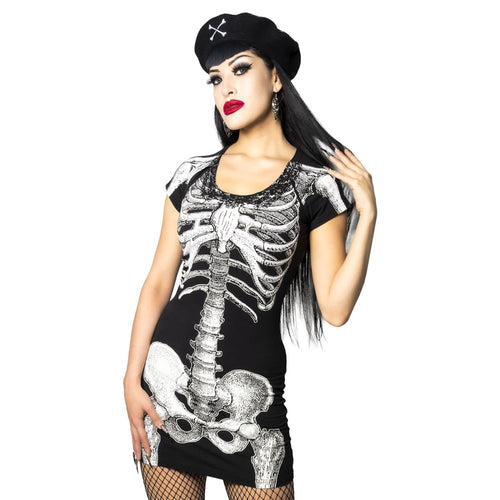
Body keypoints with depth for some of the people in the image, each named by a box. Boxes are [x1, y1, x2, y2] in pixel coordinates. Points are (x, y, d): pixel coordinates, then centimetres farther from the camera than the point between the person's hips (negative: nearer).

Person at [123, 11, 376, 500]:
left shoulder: (316, 184, -2)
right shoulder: (193, 174, 7)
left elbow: (335, 308, -6)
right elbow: (158, 283, 7)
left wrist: (366, 215, -13)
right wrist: (132, 378, 1)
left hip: (248, 398, -3)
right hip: (165, 385, 3)